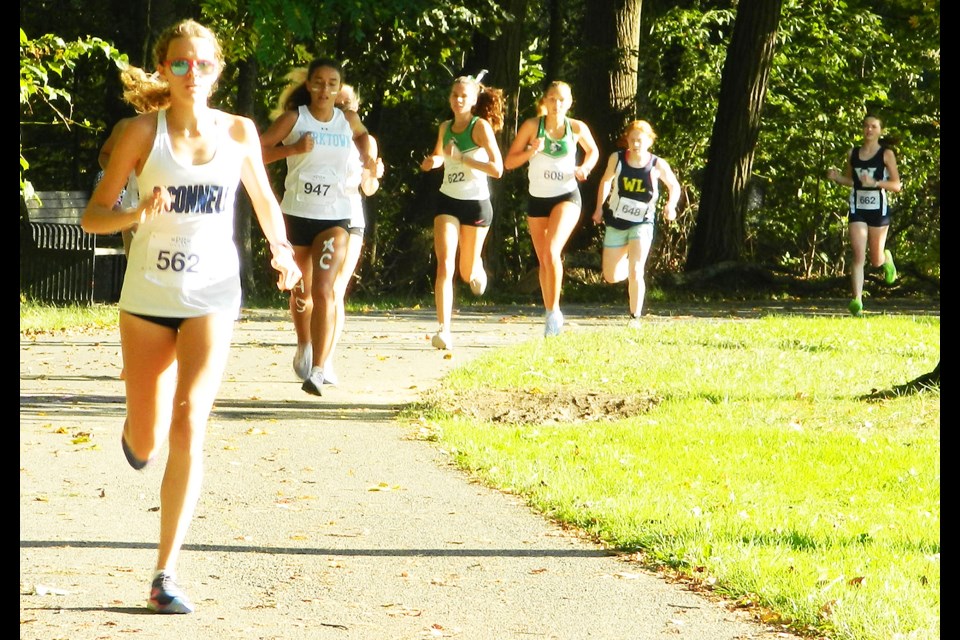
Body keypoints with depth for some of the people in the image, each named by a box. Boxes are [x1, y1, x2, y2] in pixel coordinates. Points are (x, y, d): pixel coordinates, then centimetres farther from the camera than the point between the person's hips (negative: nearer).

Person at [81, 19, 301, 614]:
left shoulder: (239, 132, 0)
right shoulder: (143, 132, -7)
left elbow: (263, 197, 19)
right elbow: (93, 217, -6)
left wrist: (281, 247, 4)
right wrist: (139, 214, -25)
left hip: (211, 296, 0)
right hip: (147, 293, 0)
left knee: (188, 429, -17)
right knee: (145, 444, 7)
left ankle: (166, 573, -14)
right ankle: (138, 422, 48)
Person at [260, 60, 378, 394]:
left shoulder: (349, 121, 5)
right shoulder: (293, 119, -2)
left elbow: (363, 134, 30)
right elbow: (257, 150, -8)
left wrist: (367, 156, 12)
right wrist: (292, 148, -20)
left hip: (335, 217, -1)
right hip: (296, 213, 1)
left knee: (324, 290, -18)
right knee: (301, 291, 16)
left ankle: (318, 369, -23)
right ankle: (304, 345, 45)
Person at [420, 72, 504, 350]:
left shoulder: (481, 126, -12)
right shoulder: (445, 127, 5)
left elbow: (497, 168, -20)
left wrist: (461, 158, -23)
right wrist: (433, 161, 1)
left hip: (476, 203, -3)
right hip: (447, 201, 3)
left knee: (467, 273, 12)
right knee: (445, 264, -16)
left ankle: (476, 268, 51)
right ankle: (443, 329, -21)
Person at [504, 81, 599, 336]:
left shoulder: (577, 128, -4)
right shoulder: (532, 126, -6)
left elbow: (593, 151, 16)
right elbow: (509, 161, -4)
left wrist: (585, 168, -4)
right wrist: (530, 152, -22)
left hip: (567, 196, -2)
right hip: (538, 198, 2)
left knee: (552, 252, -24)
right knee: (543, 260, 10)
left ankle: (554, 309, -14)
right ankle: (550, 315, 25)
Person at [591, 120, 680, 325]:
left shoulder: (657, 165, -12)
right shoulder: (616, 159, -8)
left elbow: (674, 187, 3)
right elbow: (606, 181, 12)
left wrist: (671, 205, -16)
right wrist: (599, 207, 6)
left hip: (642, 224, -3)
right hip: (615, 223, 3)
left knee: (635, 272, -18)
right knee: (612, 277, 6)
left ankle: (635, 317, -5)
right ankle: (628, 261, 41)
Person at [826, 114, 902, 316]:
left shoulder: (886, 154, -3)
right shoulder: (853, 154, 7)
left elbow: (897, 186, -6)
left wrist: (874, 182, -21)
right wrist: (837, 178, -2)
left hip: (878, 209, -2)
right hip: (857, 210, 2)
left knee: (876, 260, 11)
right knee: (859, 255, -13)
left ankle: (887, 258, 49)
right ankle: (857, 301, -17)